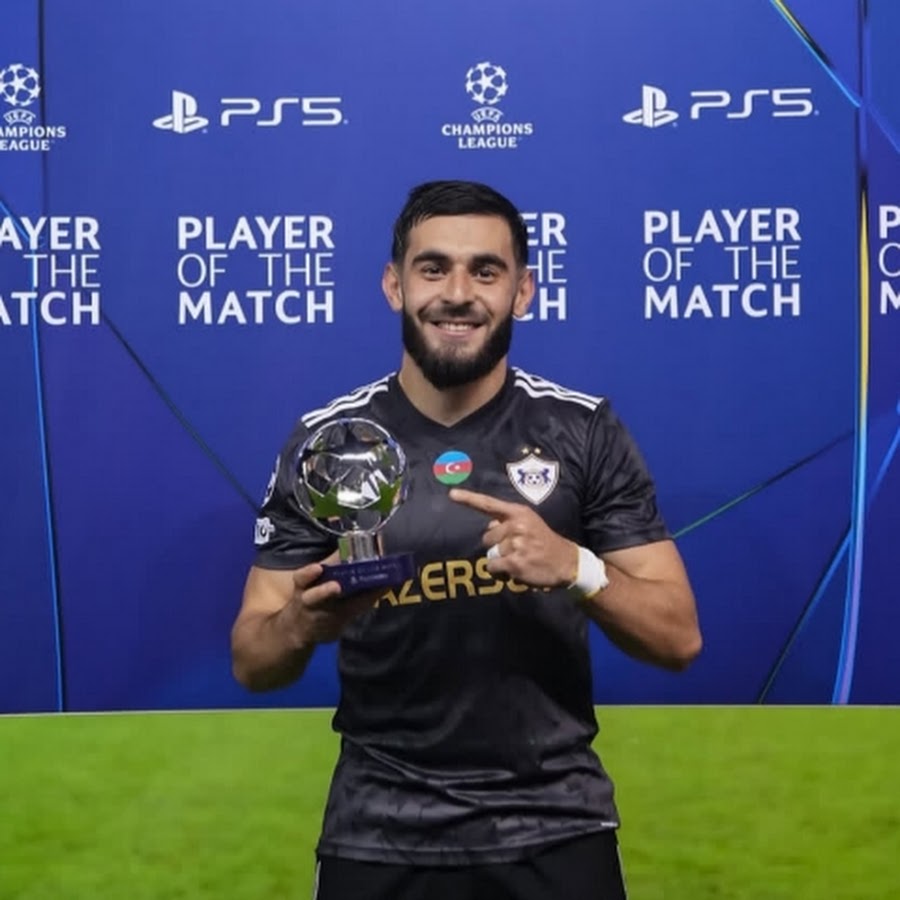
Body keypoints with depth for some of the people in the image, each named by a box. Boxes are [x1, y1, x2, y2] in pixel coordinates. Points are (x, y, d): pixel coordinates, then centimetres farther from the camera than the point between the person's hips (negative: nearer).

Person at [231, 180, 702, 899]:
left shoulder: (587, 431, -4)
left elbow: (679, 638, -4)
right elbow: (252, 662, 0)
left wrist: (577, 567, -22)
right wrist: (303, 623, -22)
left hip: (555, 829, 0)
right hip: (381, 833, 1)